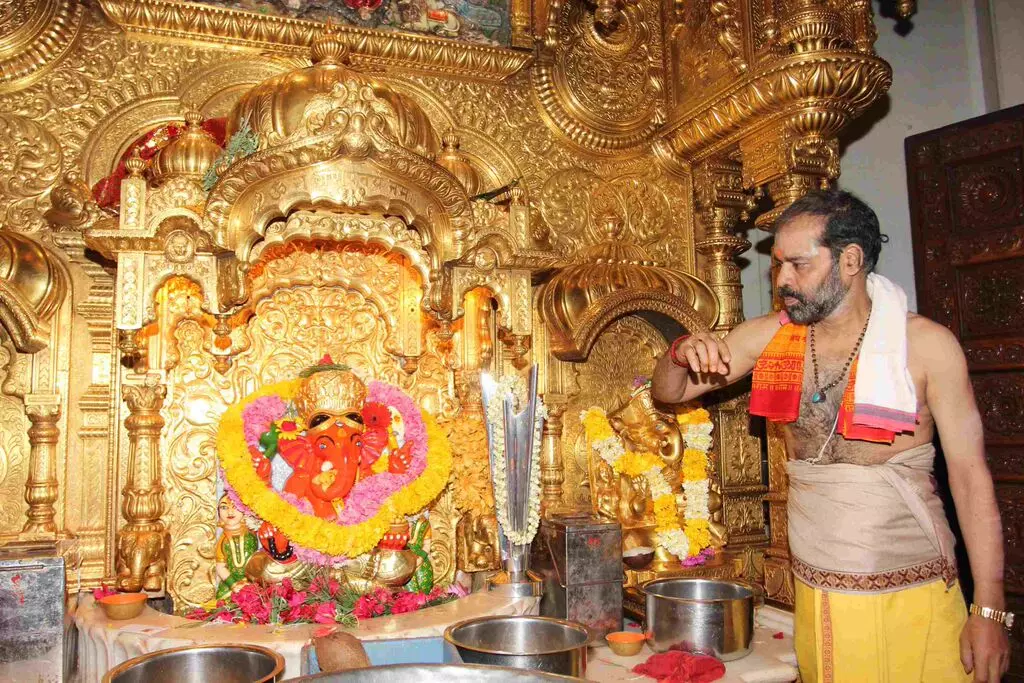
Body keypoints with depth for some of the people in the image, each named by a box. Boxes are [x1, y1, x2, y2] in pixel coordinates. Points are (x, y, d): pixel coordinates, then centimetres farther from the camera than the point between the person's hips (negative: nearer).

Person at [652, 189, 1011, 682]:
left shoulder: (926, 345, -11)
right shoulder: (768, 337, -2)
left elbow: (970, 475, -7)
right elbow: (668, 393, 4)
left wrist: (989, 611, -8)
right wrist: (682, 355, -19)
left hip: (913, 597, -2)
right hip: (815, 594, 3)